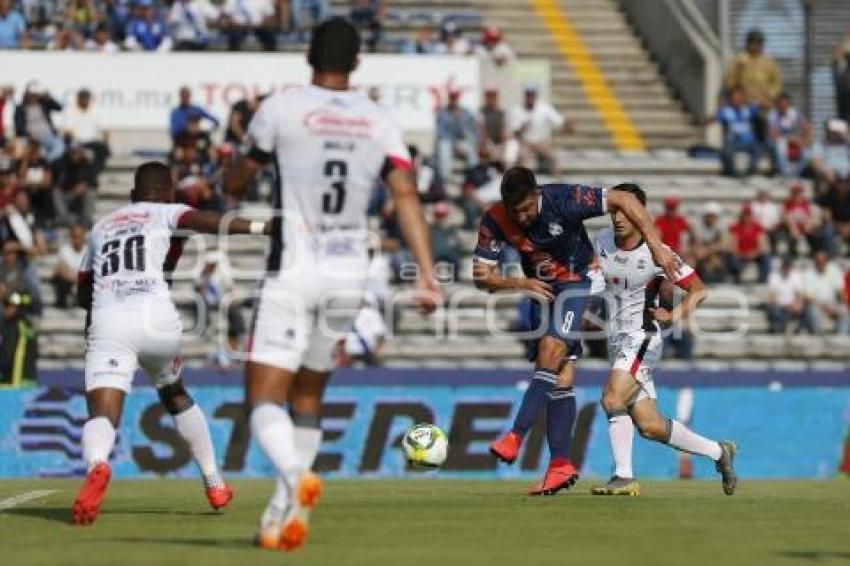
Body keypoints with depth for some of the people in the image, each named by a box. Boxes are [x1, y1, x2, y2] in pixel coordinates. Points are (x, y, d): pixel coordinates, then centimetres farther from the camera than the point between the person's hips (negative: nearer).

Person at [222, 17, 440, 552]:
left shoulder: (282, 108, -4)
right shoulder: (379, 122, 5)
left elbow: (236, 183, 7)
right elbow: (406, 195, -7)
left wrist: (232, 172, 31)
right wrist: (427, 273, -11)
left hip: (294, 272, -4)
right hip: (350, 273, 4)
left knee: (265, 399, -6)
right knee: (309, 397, 19)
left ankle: (296, 478, -35)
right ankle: (279, 516, 18)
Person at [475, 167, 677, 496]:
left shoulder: (563, 201, -26)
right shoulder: (495, 221, -15)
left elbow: (623, 199, -21)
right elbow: (481, 276, -10)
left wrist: (656, 246, -25)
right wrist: (520, 284, -25)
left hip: (578, 281, -4)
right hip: (541, 289, 4)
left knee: (552, 349, -25)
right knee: (559, 378, -2)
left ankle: (516, 437, -29)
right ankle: (561, 465, -2)